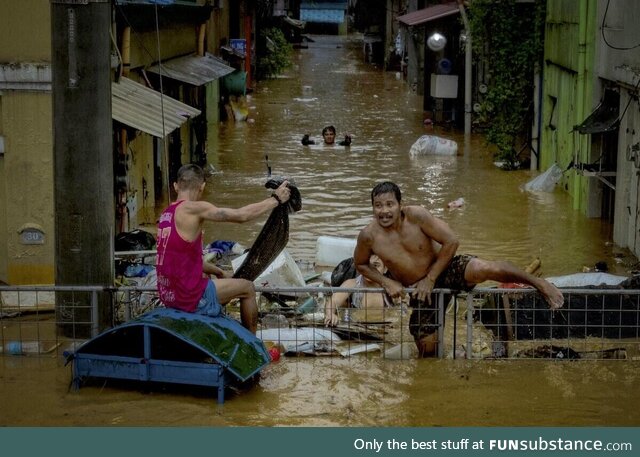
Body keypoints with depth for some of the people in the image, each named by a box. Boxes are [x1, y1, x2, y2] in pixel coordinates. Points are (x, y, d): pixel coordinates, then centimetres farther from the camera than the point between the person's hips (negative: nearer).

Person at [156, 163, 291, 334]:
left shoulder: (167, 214, 10)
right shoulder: (193, 209, -17)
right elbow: (241, 215, -16)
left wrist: (217, 271, 26)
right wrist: (276, 199, -5)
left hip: (168, 294, 9)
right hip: (189, 298, -9)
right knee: (247, 288, 12)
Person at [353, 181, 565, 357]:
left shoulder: (416, 215, -21)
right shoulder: (369, 236, -14)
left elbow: (451, 241, -17)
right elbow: (361, 264, 6)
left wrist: (430, 278, -16)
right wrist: (387, 282, -10)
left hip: (446, 270, -3)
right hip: (420, 292, 3)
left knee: (488, 269, -30)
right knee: (427, 348, -3)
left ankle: (540, 283, -12)